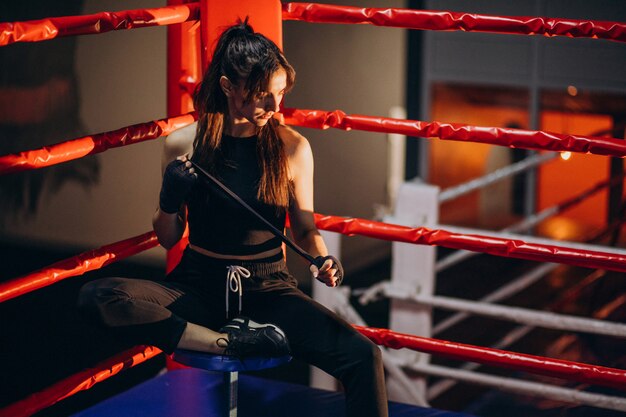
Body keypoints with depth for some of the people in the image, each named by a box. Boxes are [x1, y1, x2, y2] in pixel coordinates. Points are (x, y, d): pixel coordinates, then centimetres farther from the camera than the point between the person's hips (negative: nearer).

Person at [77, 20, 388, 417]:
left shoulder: (292, 147, -4)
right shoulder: (184, 144, -4)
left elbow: (305, 227, 8)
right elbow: (168, 238, 7)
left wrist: (324, 259, -12)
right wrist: (170, 200, -13)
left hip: (268, 288, -1)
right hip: (199, 284, 1)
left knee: (364, 356, -27)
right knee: (97, 295, -28)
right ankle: (234, 342, -24)